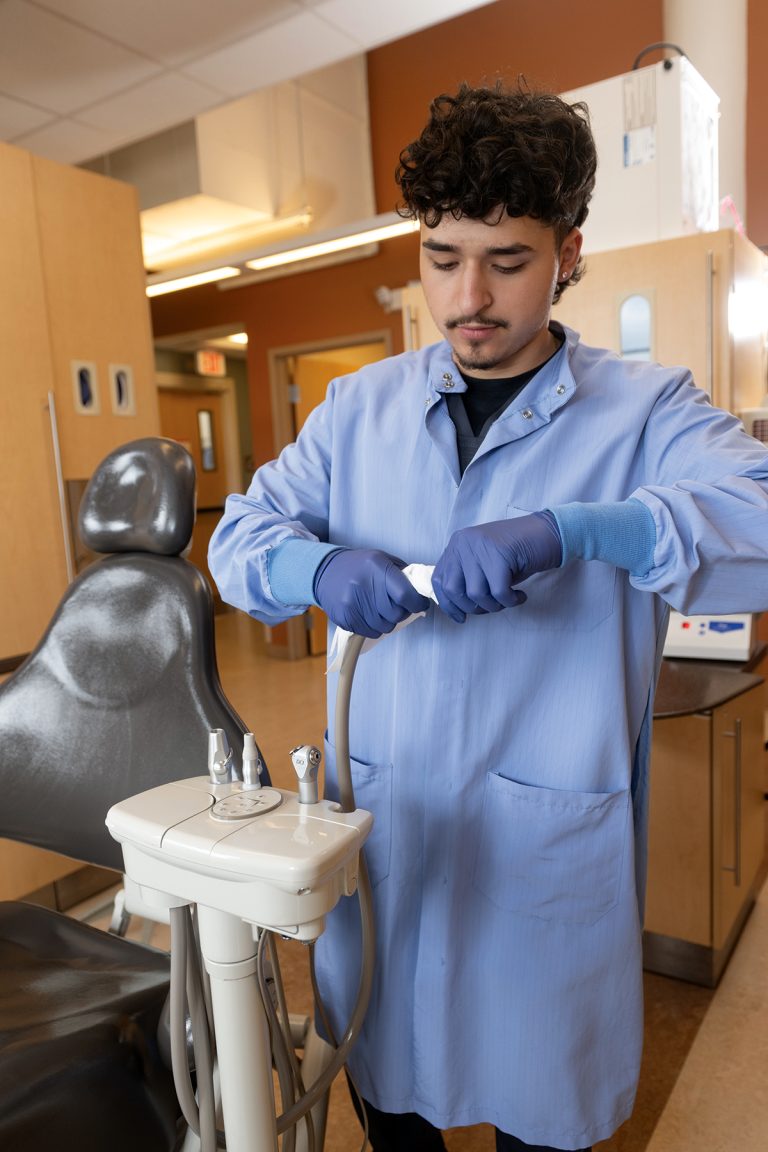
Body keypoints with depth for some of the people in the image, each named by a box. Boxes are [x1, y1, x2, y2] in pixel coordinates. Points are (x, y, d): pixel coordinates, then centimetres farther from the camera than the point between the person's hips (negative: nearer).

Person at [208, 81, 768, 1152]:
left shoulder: (645, 408, -5)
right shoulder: (361, 405, 5)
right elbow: (240, 533, 3)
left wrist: (568, 531, -35)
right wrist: (319, 566, -19)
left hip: (549, 839, -2)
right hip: (373, 821, 3)